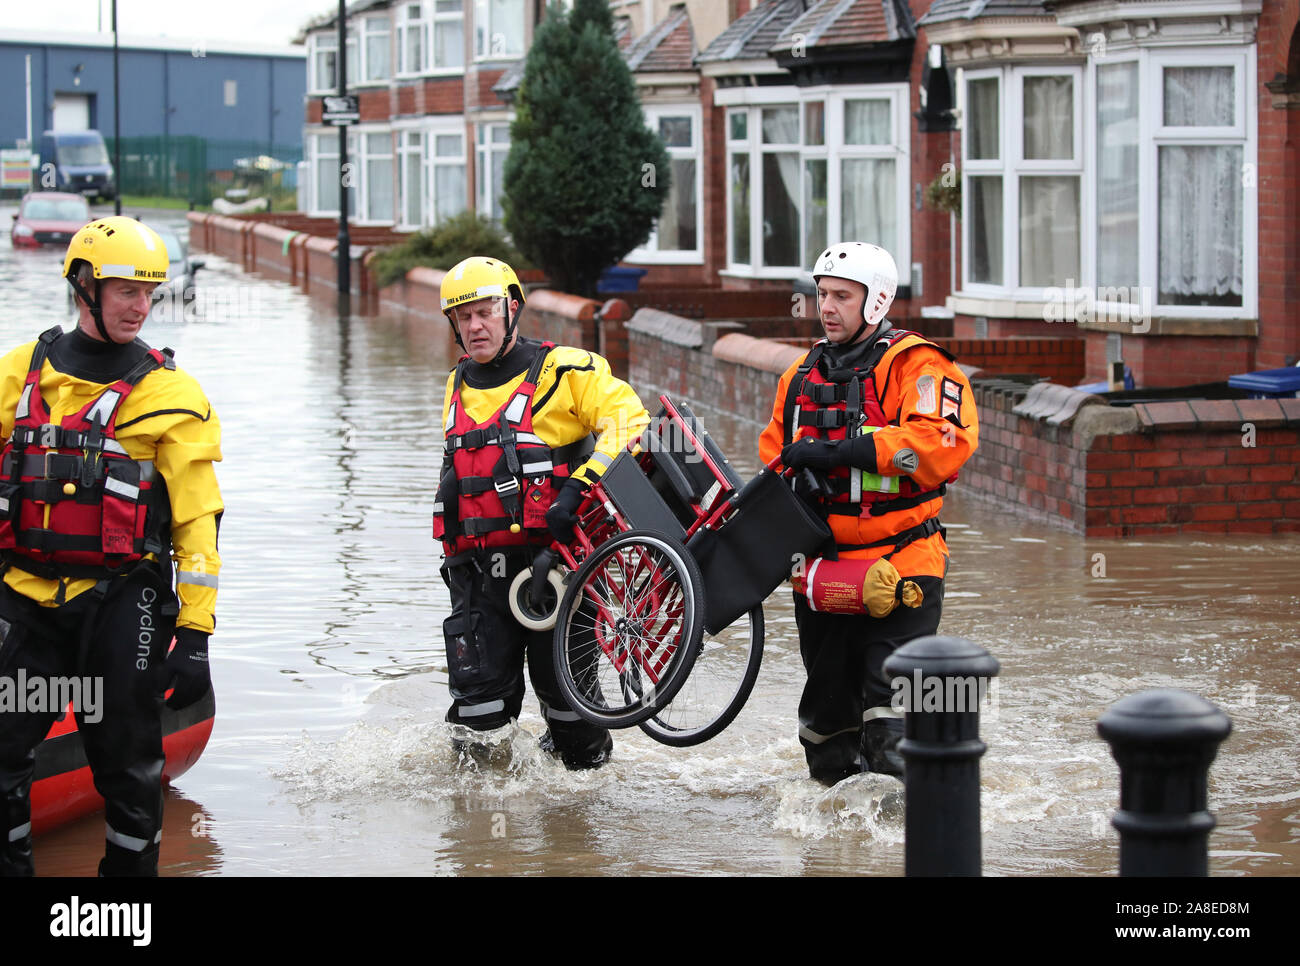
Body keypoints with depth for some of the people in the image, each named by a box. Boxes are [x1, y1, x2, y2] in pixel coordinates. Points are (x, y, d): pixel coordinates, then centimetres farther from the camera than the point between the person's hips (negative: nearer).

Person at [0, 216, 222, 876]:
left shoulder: (169, 393, -1)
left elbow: (199, 519, -3)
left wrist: (196, 636, -8)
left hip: (120, 599, -2)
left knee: (127, 761, 3)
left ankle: (132, 866, 19)